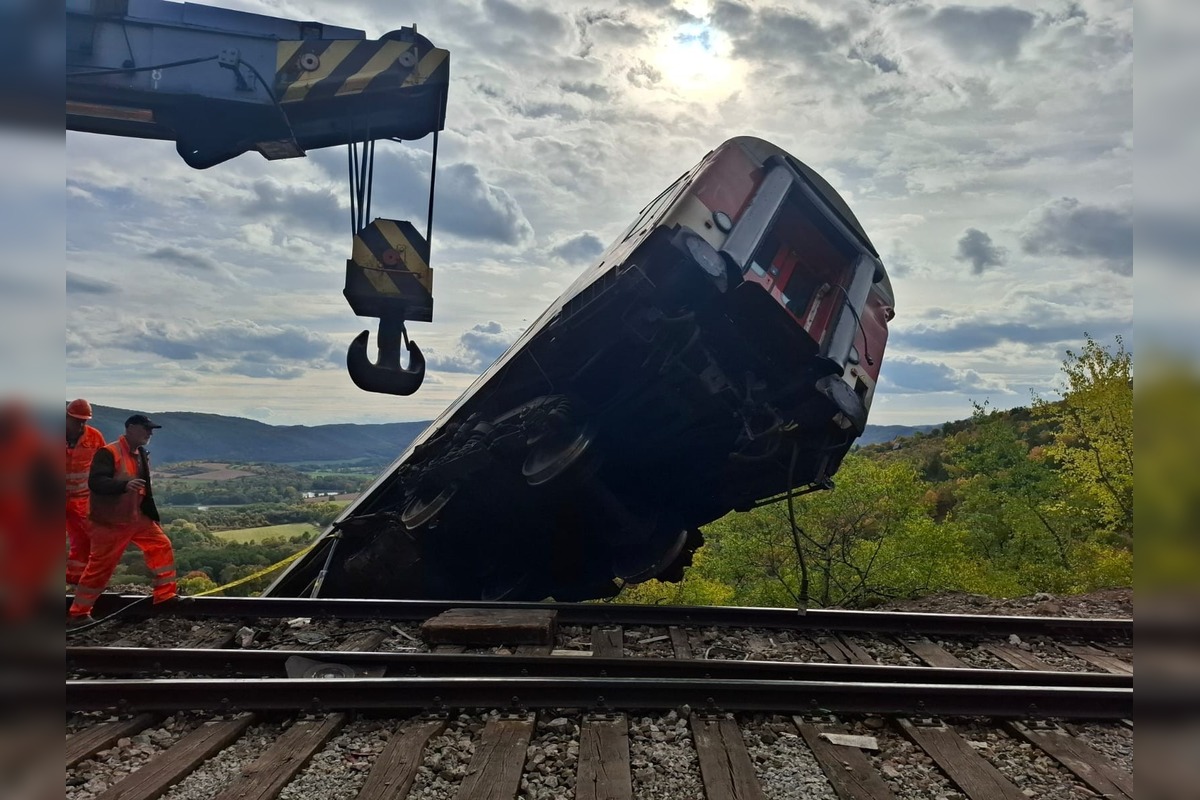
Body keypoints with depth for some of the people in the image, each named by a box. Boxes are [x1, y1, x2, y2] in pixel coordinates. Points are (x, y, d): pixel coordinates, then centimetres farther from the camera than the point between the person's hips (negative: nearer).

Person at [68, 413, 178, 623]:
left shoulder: (141, 454, 9)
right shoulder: (108, 453, -18)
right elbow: (95, 482, -29)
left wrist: (151, 512, 18)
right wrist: (124, 485, -44)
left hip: (138, 518, 8)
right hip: (110, 523, -8)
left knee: (162, 546, 2)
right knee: (99, 567, 1)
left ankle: (165, 596, 9)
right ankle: (78, 612, 17)